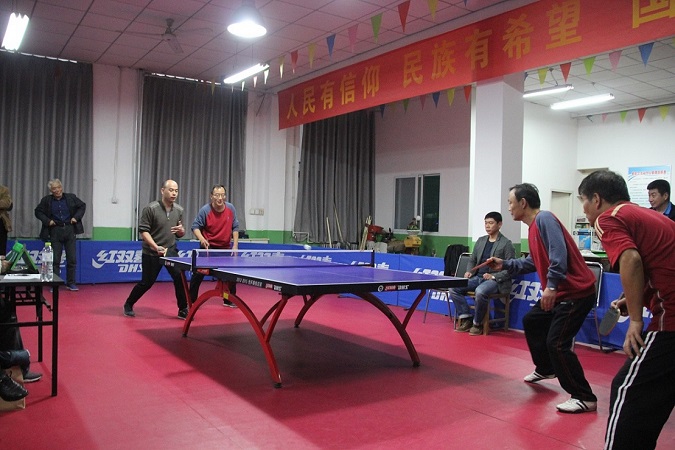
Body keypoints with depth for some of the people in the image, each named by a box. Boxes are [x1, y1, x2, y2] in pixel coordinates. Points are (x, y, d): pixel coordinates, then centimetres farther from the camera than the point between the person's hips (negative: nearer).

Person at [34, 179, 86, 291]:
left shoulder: (71, 198, 3)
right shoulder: (46, 200, 2)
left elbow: (82, 206, 13)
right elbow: (38, 211, 10)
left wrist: (76, 217, -1)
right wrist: (47, 221, -5)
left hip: (69, 230, 1)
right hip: (55, 231, 0)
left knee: (72, 259, 2)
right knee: (55, 260, 1)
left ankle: (71, 283, 11)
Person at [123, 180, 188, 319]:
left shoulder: (179, 210, 2)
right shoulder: (150, 209, -13)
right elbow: (143, 231, -14)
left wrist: (181, 231, -13)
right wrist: (156, 247, -25)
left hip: (171, 251, 4)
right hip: (151, 253, -4)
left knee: (180, 278, -11)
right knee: (146, 283, 4)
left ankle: (183, 311, 2)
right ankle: (128, 305, 29)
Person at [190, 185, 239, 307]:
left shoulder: (231, 208, -5)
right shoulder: (205, 210, -15)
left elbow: (235, 227, 4)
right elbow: (195, 227, -9)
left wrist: (235, 245, -3)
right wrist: (202, 239, -28)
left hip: (225, 247, 3)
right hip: (208, 247, -3)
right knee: (198, 274, -4)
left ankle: (229, 300, 25)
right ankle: (191, 301, 9)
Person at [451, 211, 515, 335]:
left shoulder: (506, 244, -2)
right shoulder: (480, 240, 17)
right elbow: (472, 260, 24)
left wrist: (493, 276, -18)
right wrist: (469, 271, 4)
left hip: (495, 280, -7)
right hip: (478, 277, 7)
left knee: (480, 291, -37)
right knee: (453, 288, -13)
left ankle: (477, 324, -14)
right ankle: (466, 319, -3)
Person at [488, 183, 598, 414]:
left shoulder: (544, 219, -17)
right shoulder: (533, 227, 14)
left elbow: (559, 253, -29)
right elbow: (534, 262, 23)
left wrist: (551, 285, -33)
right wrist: (505, 265, 20)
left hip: (576, 291, -11)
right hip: (558, 292, 11)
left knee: (556, 343, -14)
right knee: (531, 321, 24)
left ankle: (584, 398, -2)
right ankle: (546, 369, 43)